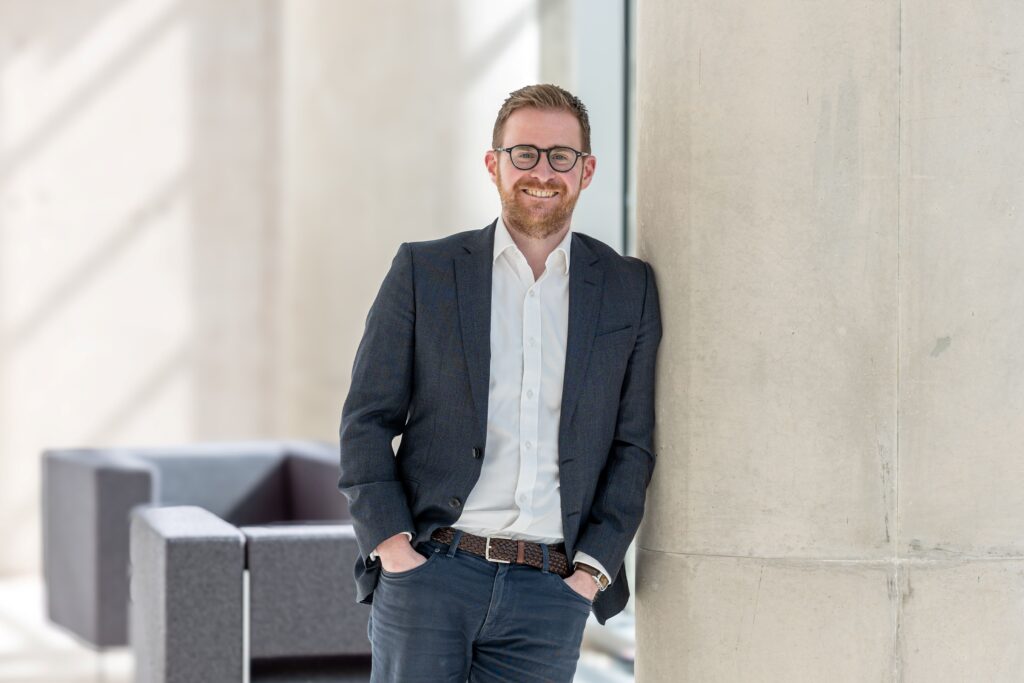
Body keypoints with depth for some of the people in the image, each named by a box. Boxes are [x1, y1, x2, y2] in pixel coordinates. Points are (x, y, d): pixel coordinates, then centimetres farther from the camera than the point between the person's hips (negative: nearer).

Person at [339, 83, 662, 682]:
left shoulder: (630, 290, 10)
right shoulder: (424, 271, 7)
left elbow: (633, 447, 9)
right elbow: (367, 420, 5)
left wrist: (592, 570, -1)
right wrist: (391, 544, -6)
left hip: (552, 591, 1)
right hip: (429, 570, -1)